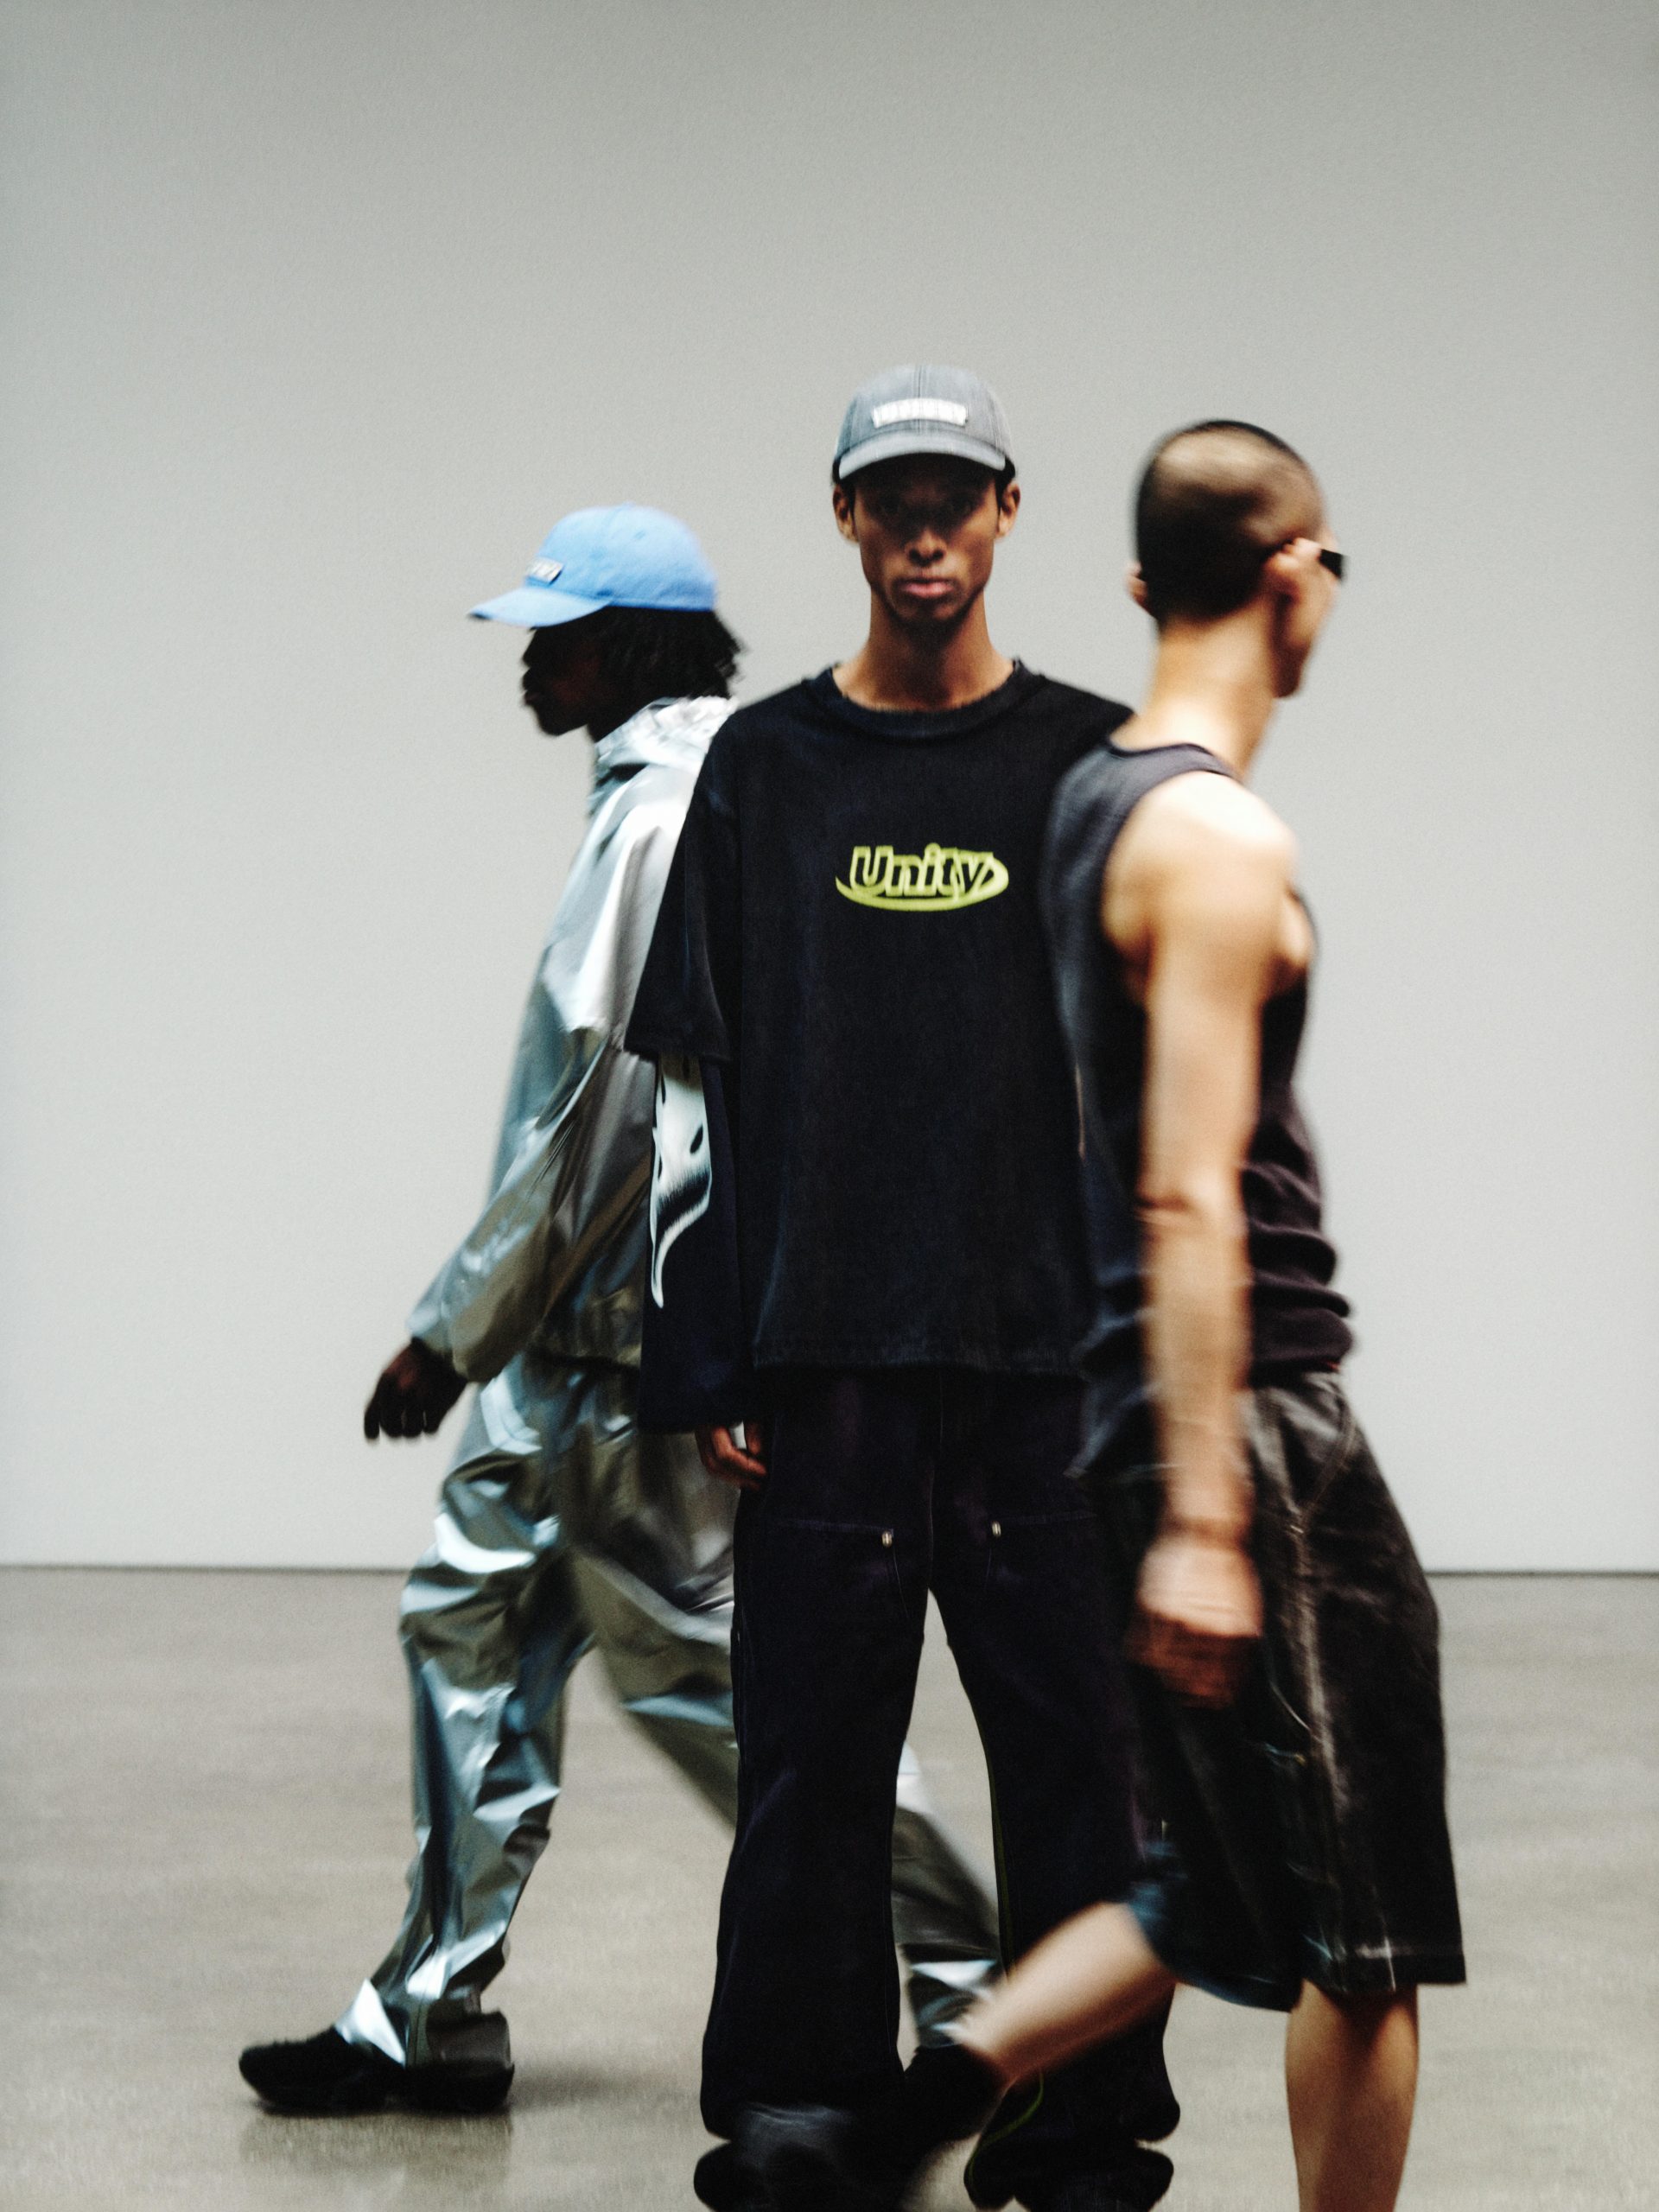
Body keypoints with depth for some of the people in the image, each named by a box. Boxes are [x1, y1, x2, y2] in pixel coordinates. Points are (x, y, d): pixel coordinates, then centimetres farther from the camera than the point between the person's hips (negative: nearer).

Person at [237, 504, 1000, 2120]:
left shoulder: (662, 825, -18)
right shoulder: (718, 803, 13)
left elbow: (605, 1108, -22)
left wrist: (455, 1330, -15)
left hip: (639, 1344, -10)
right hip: (586, 1340, 10)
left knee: (706, 1668, -4)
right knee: (473, 1619, 12)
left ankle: (972, 1985, 5)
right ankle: (430, 2016, 19)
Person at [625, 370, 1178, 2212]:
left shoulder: (1098, 766, 7)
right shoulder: (764, 766, 8)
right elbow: (694, 1090, 8)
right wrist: (700, 1364, 1)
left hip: (1052, 1367, 0)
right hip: (821, 1367, 0)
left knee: (1076, 1766, 3)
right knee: (808, 1780, 3)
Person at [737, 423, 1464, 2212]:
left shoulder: (1091, 799, 14)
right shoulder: (1221, 839, -15)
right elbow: (1190, 1199, -22)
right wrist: (1201, 1522, -25)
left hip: (1153, 1411, 9)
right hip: (1248, 1424, -9)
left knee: (1233, 1904, 16)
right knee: (1370, 1929, 2)